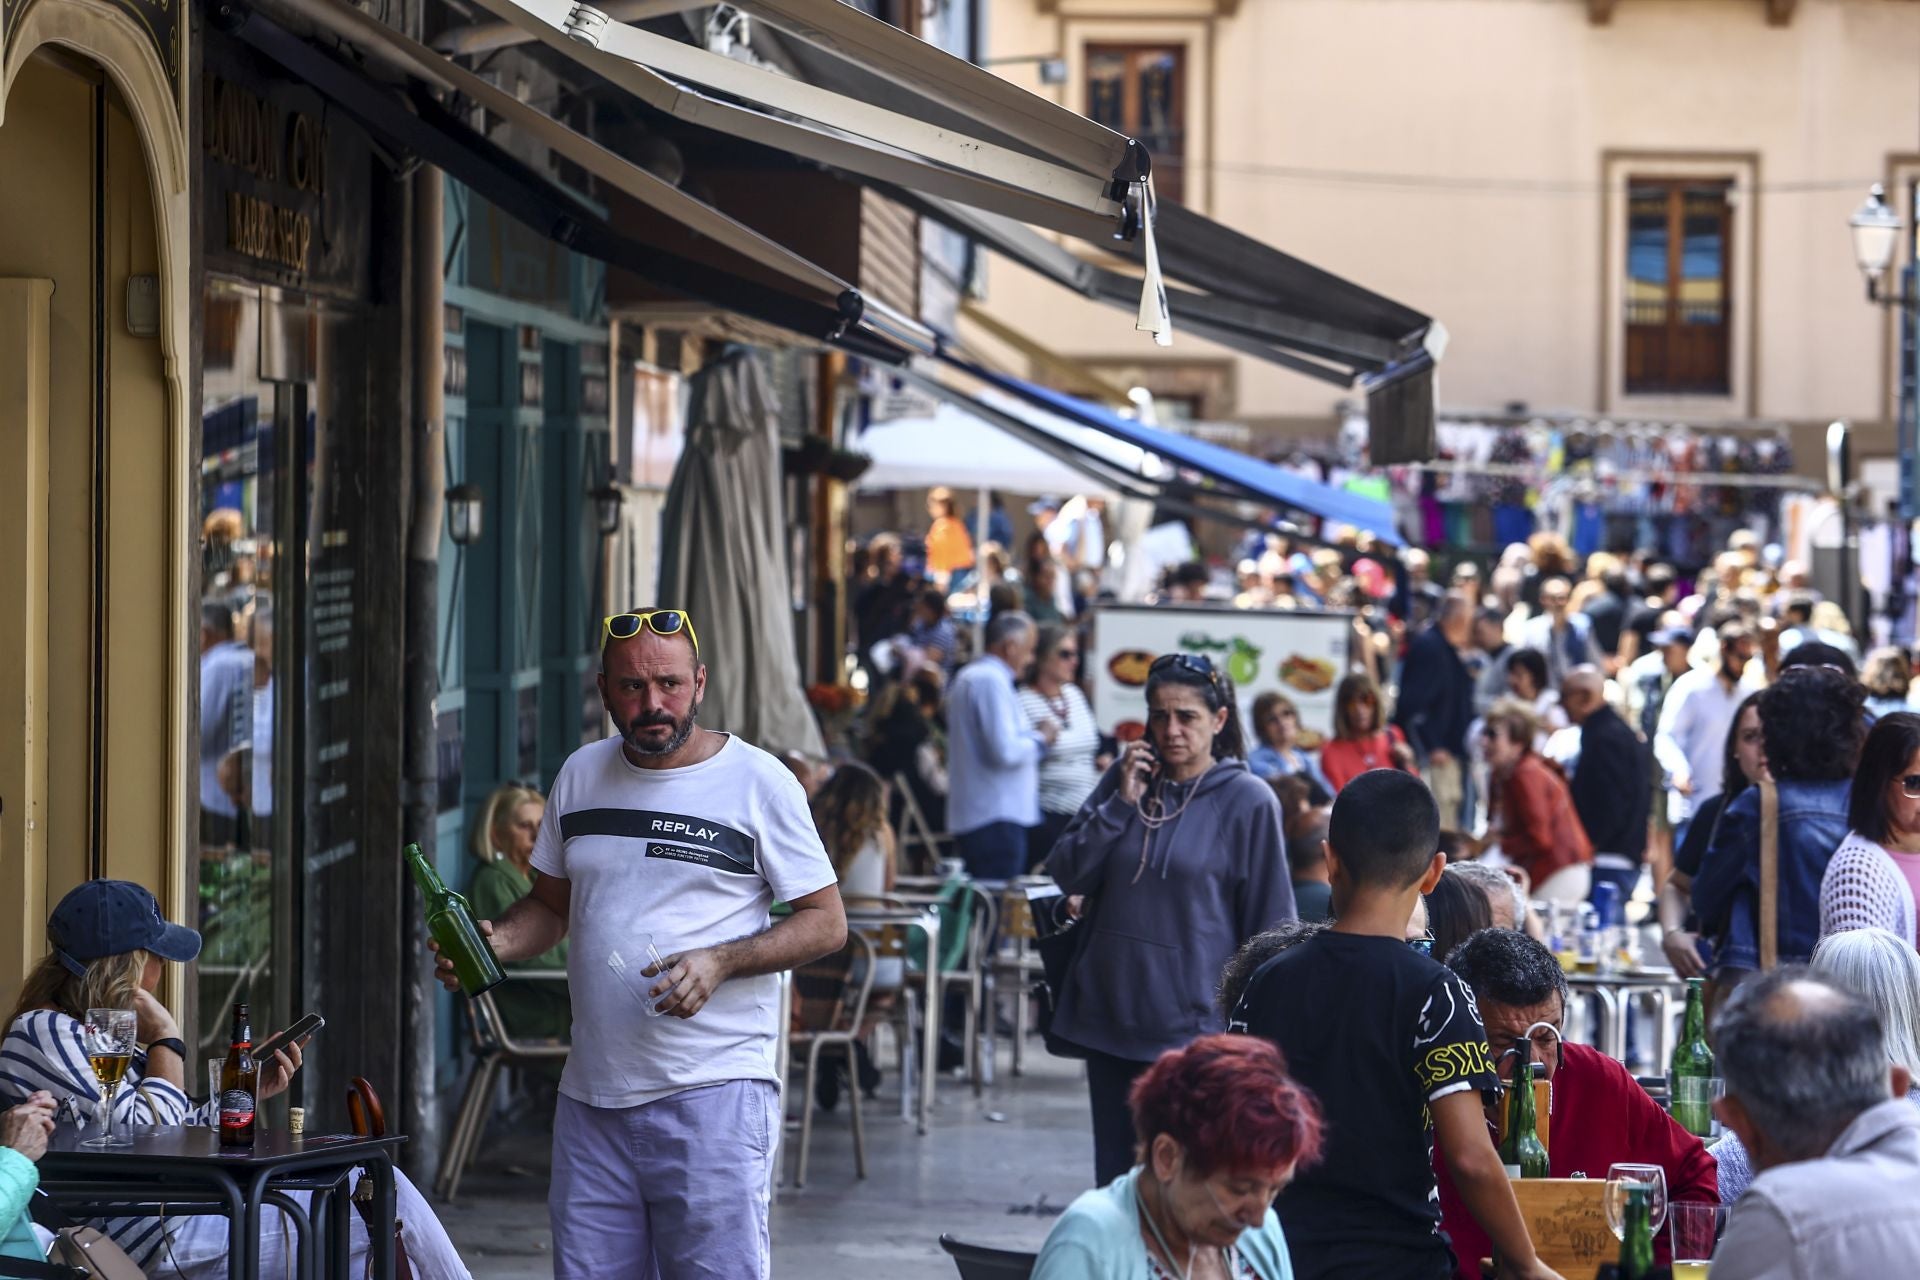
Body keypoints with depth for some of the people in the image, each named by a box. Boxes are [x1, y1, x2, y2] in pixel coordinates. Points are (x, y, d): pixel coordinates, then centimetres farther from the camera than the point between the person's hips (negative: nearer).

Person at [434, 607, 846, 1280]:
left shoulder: (758, 781, -3)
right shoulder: (581, 775, 12)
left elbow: (825, 922, -2)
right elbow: (551, 903, 22)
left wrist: (719, 962, -17)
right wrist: (496, 942, 0)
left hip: (713, 1094, -5)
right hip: (593, 1091, 5)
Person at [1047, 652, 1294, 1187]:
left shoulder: (1248, 801, -7)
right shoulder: (1126, 778, 6)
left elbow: (1270, 925, -4)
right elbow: (1068, 876, 3)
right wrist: (1121, 803, -8)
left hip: (1193, 1021, -5)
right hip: (1111, 1016, 5)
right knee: (1114, 1179, 12)